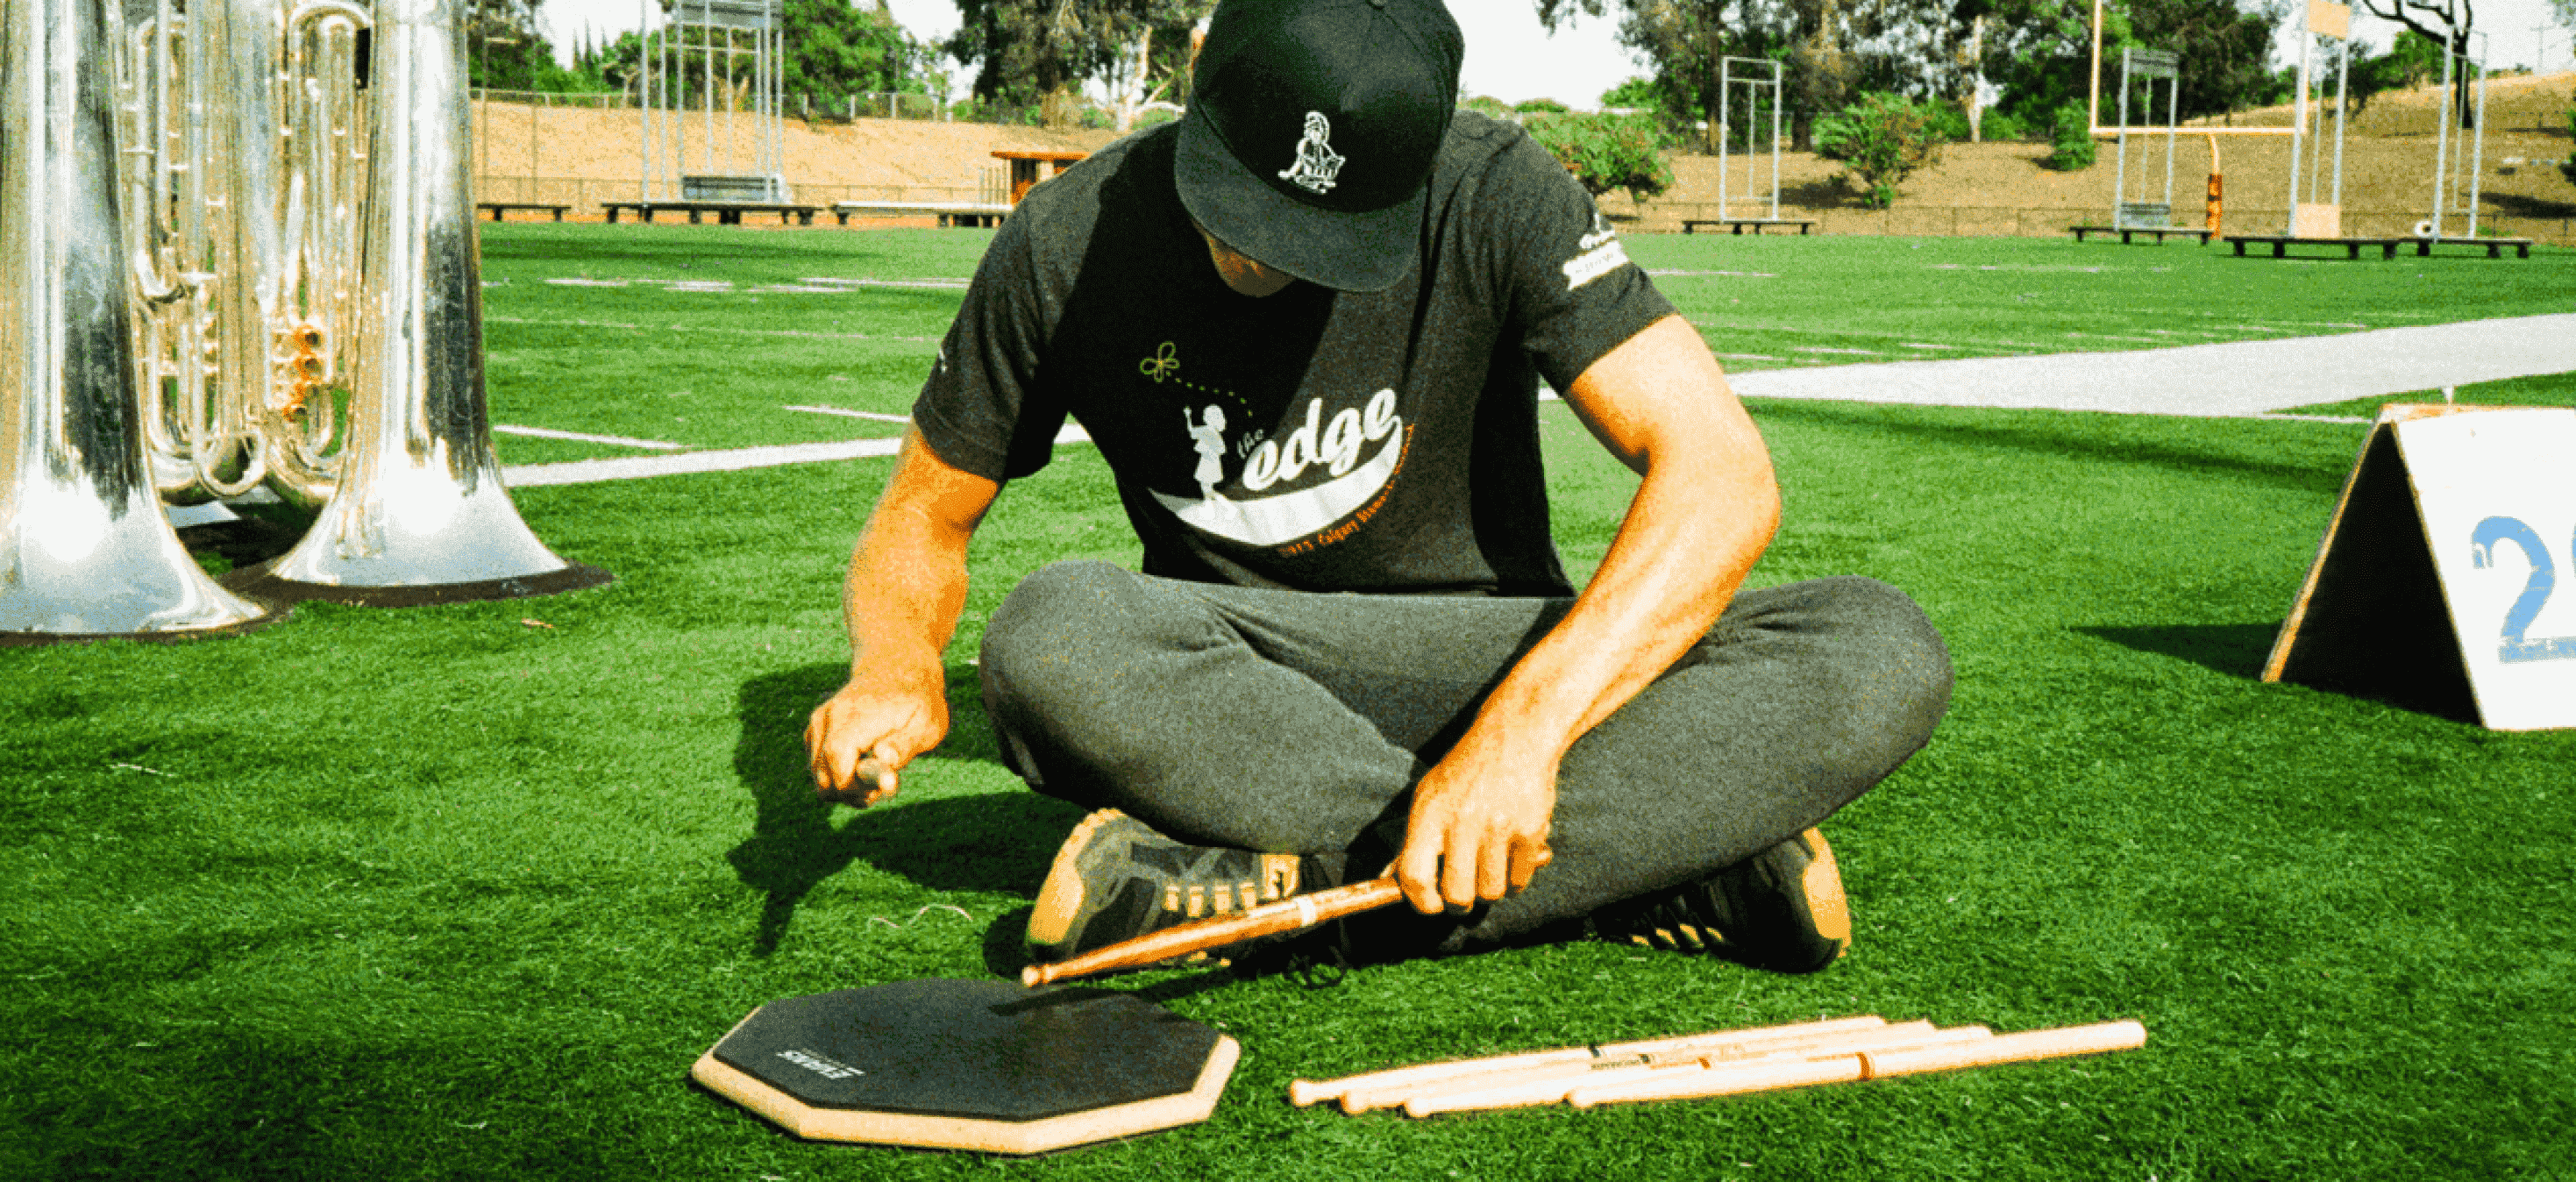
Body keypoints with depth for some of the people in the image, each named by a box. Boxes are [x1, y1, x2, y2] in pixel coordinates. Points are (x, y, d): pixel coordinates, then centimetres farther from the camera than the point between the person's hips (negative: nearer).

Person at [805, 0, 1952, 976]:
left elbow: (1722, 474, -24)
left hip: (1494, 655, 0)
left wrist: (1523, 724, -38)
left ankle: (1289, 880, -31)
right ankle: (1667, 856, -29)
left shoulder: (1493, 196, -15)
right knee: (1055, 634, -35)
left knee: (1881, 654, -26)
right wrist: (899, 666, -21)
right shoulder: (1071, 241, -9)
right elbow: (923, 516, 3)